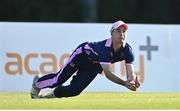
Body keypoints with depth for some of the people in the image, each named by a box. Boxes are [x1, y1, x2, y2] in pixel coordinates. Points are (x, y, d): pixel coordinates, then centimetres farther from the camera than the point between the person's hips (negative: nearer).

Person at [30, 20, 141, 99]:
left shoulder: (127, 50, -28)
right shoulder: (105, 47, -43)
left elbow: (131, 73, -30)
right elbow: (108, 73, -47)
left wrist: (133, 80, -54)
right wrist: (125, 83, -60)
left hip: (95, 65, 5)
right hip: (83, 53, -5)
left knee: (75, 90, -3)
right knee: (59, 79, -3)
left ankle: (52, 94, 28)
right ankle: (37, 84, 30)